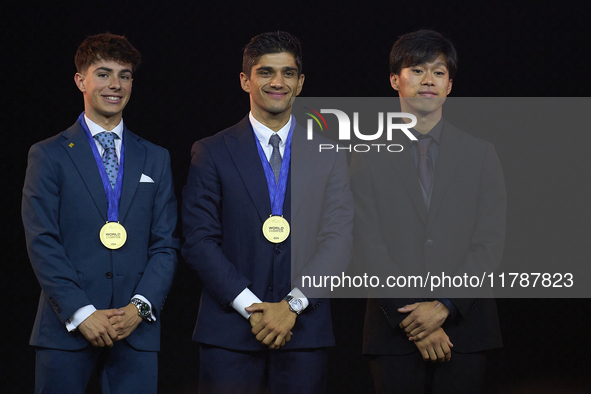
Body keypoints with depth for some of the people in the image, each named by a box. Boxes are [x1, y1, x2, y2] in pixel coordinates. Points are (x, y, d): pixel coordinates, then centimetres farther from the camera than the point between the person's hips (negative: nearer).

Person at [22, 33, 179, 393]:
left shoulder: (156, 159, 14)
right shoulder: (48, 155, 5)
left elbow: (166, 244, 9)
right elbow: (42, 242, -3)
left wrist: (139, 307, -6)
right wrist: (81, 313, -13)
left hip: (137, 328, 2)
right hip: (66, 326, -2)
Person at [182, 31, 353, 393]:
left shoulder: (329, 155, 9)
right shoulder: (212, 153, 5)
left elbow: (338, 238, 1)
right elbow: (198, 240, -1)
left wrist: (293, 305, -11)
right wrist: (250, 306, -11)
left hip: (304, 330, 1)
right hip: (229, 332, -1)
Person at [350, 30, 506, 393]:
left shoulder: (481, 154, 8)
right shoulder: (369, 159, 5)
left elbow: (490, 245, 1)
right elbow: (368, 248, -2)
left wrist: (444, 306, -11)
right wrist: (414, 321, -11)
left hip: (464, 328, 1)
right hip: (395, 334, 0)